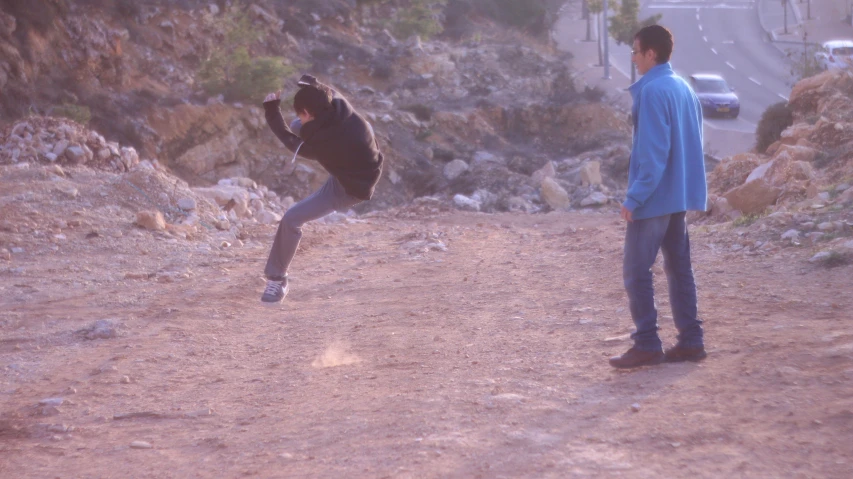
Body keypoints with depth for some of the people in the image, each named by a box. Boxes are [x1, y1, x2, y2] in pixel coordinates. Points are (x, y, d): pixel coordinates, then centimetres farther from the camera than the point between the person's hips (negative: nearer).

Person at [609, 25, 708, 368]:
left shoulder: (652, 92, -16)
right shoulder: (683, 88, 11)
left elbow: (653, 152, -21)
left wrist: (634, 197, -19)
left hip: (655, 197, -9)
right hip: (680, 196, 9)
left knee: (636, 271, -3)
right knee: (679, 267, 11)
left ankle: (647, 345, -3)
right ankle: (691, 341, 10)